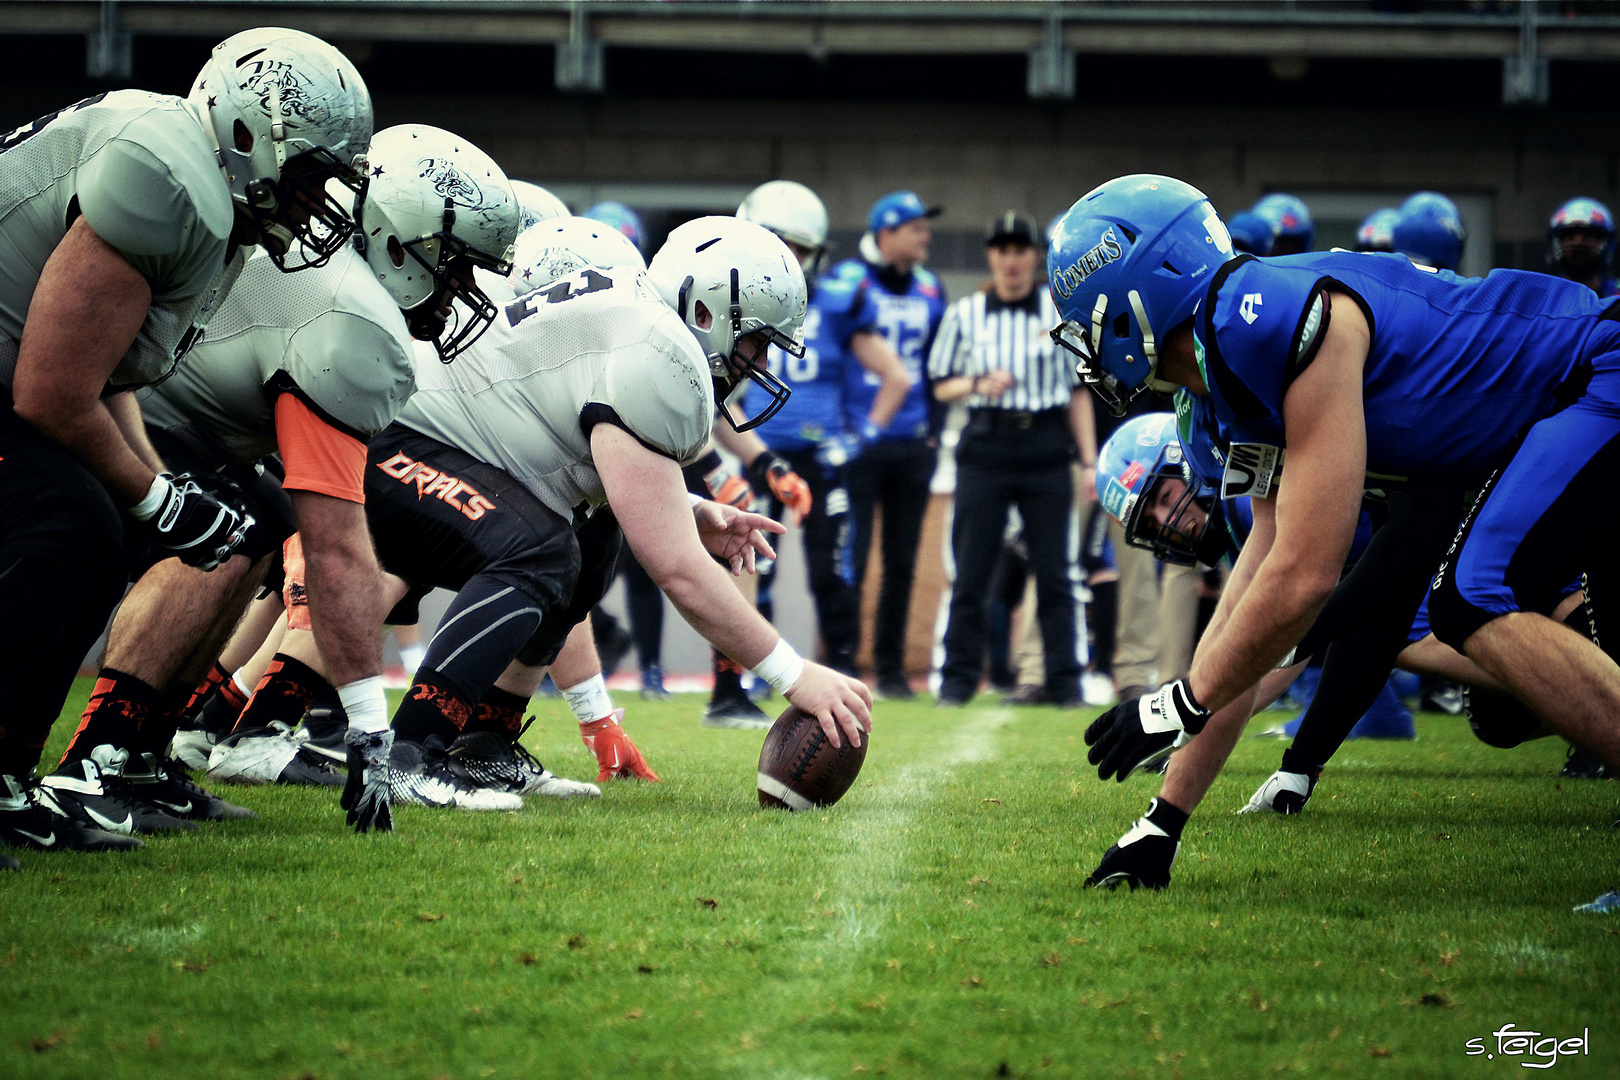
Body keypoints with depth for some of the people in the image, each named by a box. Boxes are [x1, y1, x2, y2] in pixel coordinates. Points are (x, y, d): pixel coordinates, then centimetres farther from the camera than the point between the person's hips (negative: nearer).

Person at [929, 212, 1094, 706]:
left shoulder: (1062, 312, 8)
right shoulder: (964, 314, 9)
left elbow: (1078, 391, 9)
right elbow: (941, 385, 11)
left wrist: (1089, 459, 3)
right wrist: (978, 385, -10)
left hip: (1047, 448, 0)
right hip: (985, 447, 0)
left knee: (1056, 571, -1)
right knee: (970, 570, -1)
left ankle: (1065, 680, 2)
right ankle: (958, 678, 6)